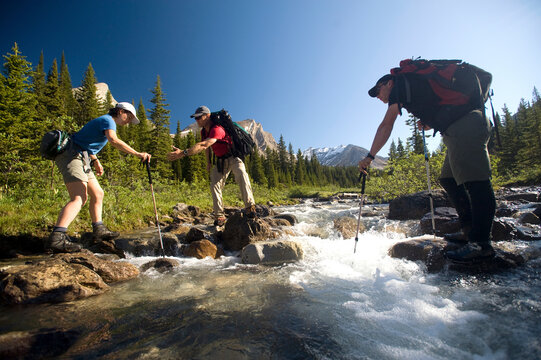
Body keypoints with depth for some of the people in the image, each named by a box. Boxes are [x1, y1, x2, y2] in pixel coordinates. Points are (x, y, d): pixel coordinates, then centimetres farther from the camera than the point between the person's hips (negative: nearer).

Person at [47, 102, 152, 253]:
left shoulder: (103, 121, 23)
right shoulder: (108, 120, -9)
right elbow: (113, 140, -32)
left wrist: (96, 161, 29)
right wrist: (138, 154, -34)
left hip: (80, 159, 11)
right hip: (71, 156, -11)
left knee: (98, 194, 13)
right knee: (79, 198, -22)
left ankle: (99, 230, 19)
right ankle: (56, 238, -32)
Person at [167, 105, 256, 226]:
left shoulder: (217, 129, -28)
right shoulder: (204, 132, 2)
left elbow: (204, 145, -43)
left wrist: (183, 153, -48)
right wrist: (208, 162, 15)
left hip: (233, 157, -8)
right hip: (220, 160, 8)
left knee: (241, 175, -35)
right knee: (215, 185, -4)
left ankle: (250, 207, -34)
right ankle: (219, 216, 1)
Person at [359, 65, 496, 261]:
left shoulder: (401, 83, 3)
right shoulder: (414, 86, 28)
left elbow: (386, 125, -5)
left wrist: (370, 156, -4)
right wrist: (431, 123, 16)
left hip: (465, 125, -10)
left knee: (475, 181, -14)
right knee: (449, 180, 10)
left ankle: (482, 243, -13)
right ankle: (470, 231, 14)